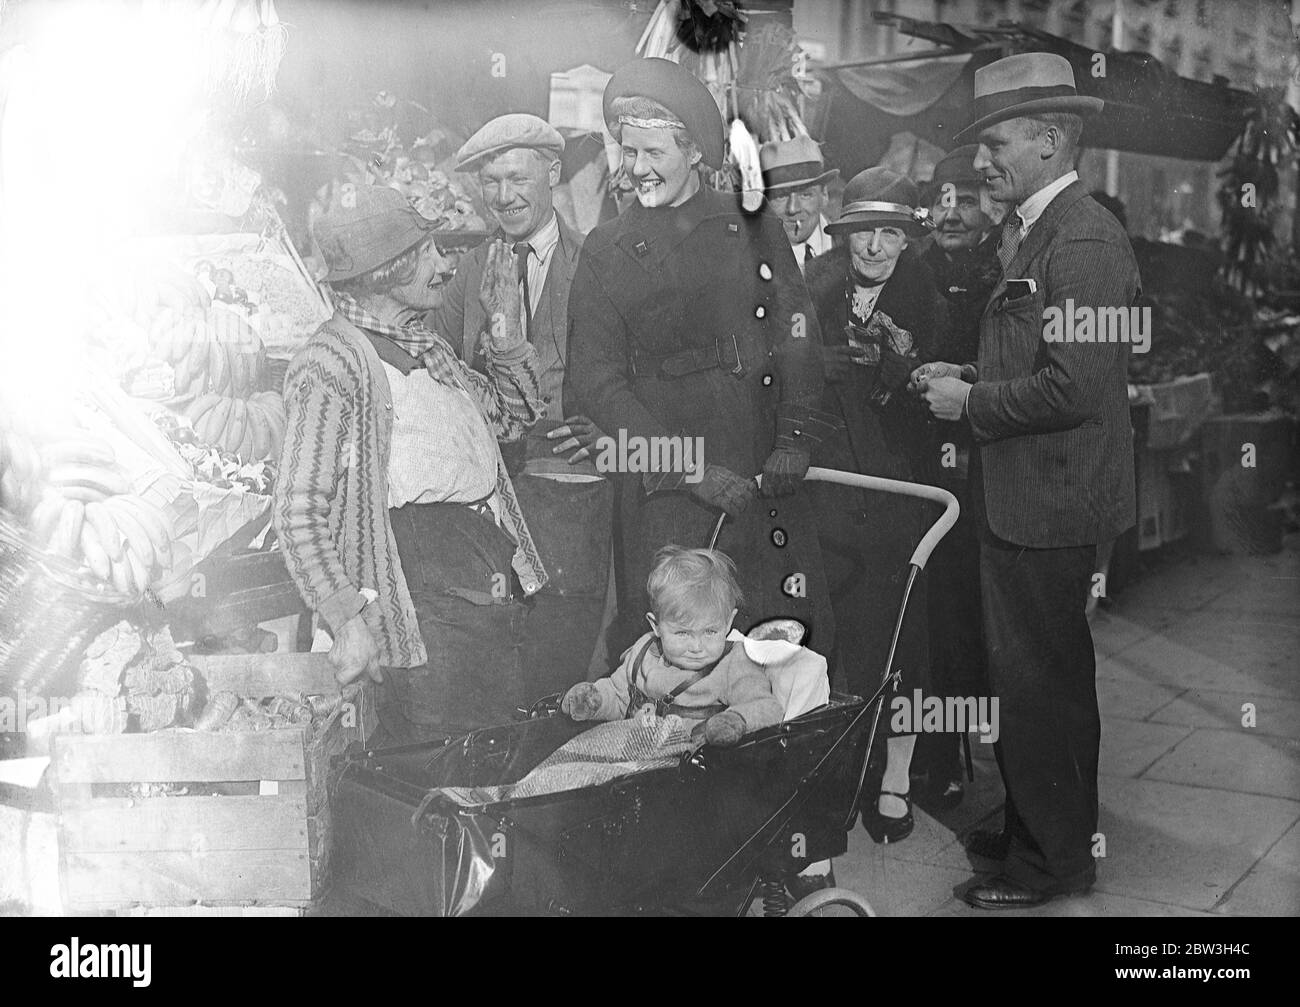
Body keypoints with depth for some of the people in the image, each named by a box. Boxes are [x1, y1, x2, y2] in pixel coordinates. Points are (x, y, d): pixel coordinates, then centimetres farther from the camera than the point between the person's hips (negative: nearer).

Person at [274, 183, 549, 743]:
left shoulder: (425, 347, 19)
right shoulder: (331, 363, -9)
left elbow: (512, 417, 31)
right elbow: (299, 512, -13)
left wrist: (507, 333, 16)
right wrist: (349, 620, -21)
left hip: (498, 584, 8)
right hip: (424, 597, -8)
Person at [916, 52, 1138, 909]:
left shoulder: (1085, 241, -19)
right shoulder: (1030, 232, 13)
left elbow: (1074, 387, -25)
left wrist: (972, 404, -14)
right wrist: (965, 376, 8)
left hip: (1052, 507, -10)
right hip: (1020, 495, 10)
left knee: (1043, 683, 1)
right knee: (1027, 674, 19)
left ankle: (1057, 860, 17)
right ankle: (1032, 829, 34)